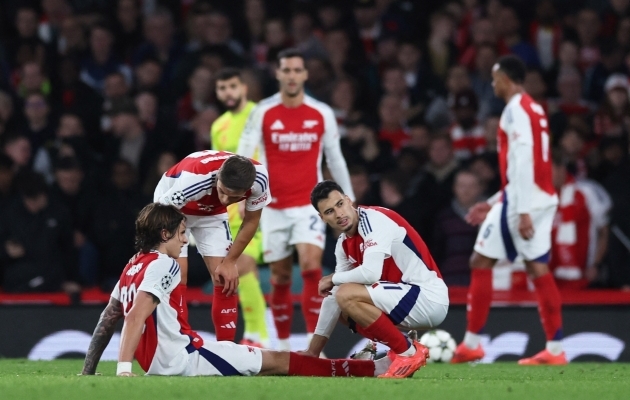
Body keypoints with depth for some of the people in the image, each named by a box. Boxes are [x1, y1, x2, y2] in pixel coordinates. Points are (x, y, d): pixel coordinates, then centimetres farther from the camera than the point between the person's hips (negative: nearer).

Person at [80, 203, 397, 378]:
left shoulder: (133, 268, 16)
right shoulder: (162, 265, -12)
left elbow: (107, 320, 17)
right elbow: (137, 316, -23)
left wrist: (88, 372, 20)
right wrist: (123, 369, -30)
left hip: (160, 364, 9)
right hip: (184, 360, -9)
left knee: (264, 358, 16)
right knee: (279, 361, -4)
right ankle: (372, 370, -1)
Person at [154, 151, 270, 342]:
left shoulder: (259, 179, -29)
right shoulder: (193, 179, -43)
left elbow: (251, 221, -9)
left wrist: (230, 261, -7)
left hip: (212, 212, 4)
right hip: (172, 209, -4)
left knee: (226, 280, -4)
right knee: (177, 277, -17)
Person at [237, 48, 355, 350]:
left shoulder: (322, 114, 1)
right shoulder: (262, 113, -3)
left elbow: (335, 159, 10)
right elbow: (243, 155, -8)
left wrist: (350, 200, 11)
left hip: (309, 204, 0)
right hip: (274, 208, 1)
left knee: (311, 268, -18)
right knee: (280, 278, 8)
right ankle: (283, 346, 21)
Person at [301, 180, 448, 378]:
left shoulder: (374, 220, -15)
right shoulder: (344, 243, 11)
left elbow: (370, 273, -28)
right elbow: (333, 297, 17)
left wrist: (333, 279, -8)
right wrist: (313, 352, 16)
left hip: (429, 297, -10)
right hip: (408, 297, 10)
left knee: (348, 296, -22)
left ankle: (409, 353, -11)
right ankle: (403, 350, 12)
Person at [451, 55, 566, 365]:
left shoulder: (516, 109, -10)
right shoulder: (533, 109, 19)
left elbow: (523, 162, -19)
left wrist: (522, 211, -23)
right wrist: (494, 202, 25)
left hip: (524, 200, -9)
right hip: (544, 197, 9)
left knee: (480, 262, 0)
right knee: (538, 269, 5)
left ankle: (471, 344, 3)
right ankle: (555, 349, -1)